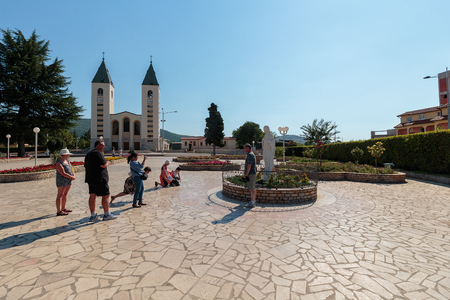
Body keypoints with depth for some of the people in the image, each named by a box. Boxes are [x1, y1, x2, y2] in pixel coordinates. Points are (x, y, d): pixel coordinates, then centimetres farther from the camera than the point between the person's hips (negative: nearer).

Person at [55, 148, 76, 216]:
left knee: (65, 194, 13)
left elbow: (71, 169, 13)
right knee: (60, 195, -5)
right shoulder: (58, 163, -15)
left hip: (68, 180, 8)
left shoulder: (67, 161, 12)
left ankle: (63, 208, 22)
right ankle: (59, 211, -2)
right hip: (62, 180, -8)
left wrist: (74, 175, -4)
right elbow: (63, 173, -21)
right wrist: (72, 177, -12)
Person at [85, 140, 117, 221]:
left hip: (90, 178, 10)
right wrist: (108, 163, 0)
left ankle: (93, 216, 14)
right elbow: (103, 165, -19)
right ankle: (107, 215, 7)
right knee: (105, 195, 0)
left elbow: (86, 166, 22)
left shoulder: (88, 154, 18)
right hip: (99, 178, -9)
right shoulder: (98, 153, -13)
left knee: (92, 196, 9)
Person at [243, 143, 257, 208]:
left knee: (251, 189, -7)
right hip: (253, 173, 11)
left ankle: (252, 203, -2)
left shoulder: (250, 155, -15)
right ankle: (254, 201, 20)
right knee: (253, 188, 13)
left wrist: (246, 174, -20)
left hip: (250, 174, -11)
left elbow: (249, 165, -21)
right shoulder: (252, 154, 18)